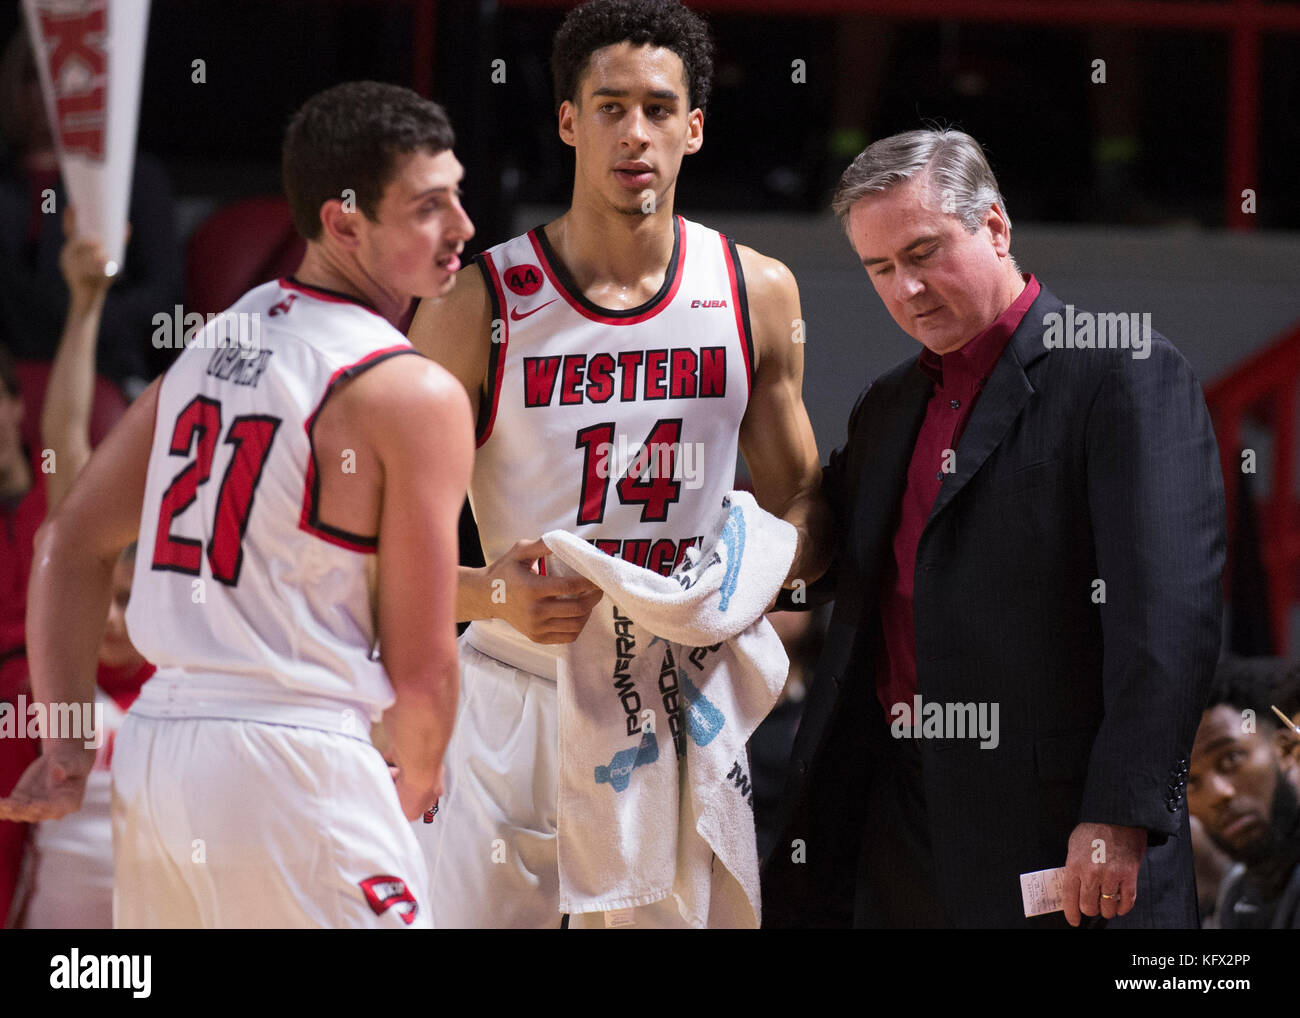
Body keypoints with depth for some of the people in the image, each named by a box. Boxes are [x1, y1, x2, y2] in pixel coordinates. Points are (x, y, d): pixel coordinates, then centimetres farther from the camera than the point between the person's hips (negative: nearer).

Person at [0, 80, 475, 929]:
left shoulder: (215, 342, 13)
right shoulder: (415, 397, -9)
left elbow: (73, 543, 15)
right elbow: (421, 669, -8)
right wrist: (415, 786, 12)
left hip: (153, 747, 7)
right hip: (296, 759, -7)